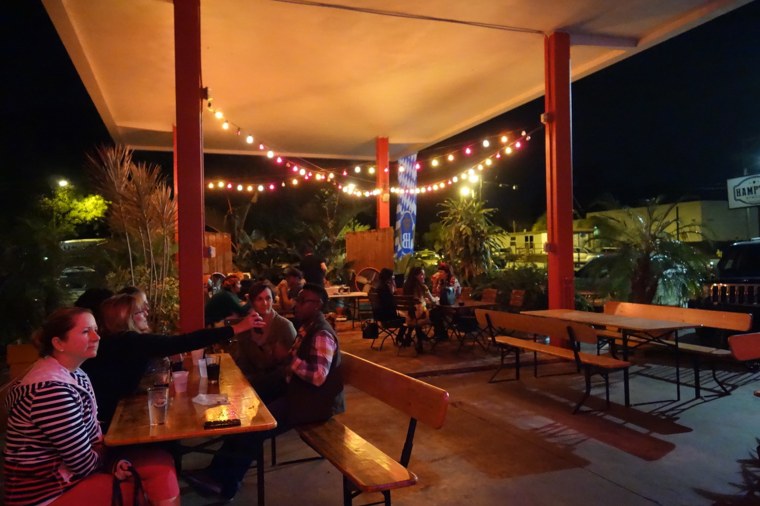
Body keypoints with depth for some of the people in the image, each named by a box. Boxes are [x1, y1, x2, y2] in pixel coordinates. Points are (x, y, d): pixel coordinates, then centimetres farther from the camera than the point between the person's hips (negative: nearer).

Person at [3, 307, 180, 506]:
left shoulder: (75, 374, 4)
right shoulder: (51, 390, -28)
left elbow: (91, 434, 8)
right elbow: (84, 464, -23)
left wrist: (113, 460, -11)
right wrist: (112, 461, -1)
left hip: (70, 467, 8)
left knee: (162, 463, -4)